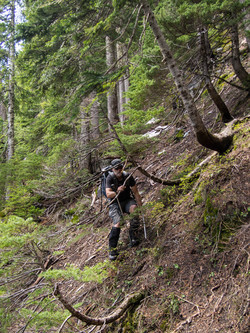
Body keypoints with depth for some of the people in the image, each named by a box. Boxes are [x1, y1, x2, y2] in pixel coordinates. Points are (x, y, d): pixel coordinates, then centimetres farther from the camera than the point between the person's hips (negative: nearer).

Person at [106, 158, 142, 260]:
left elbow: (136, 193, -2)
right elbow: (108, 194, -22)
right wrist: (117, 192, -43)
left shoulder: (128, 176, -7)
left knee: (134, 208, -34)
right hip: (115, 203, -2)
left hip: (127, 200, 2)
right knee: (117, 223, -27)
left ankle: (133, 235, -27)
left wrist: (140, 206, -7)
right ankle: (112, 249, -17)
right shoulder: (110, 178, -12)